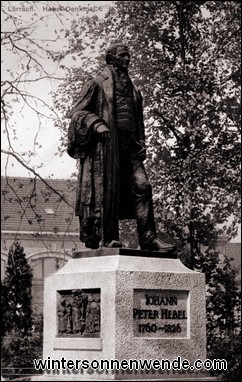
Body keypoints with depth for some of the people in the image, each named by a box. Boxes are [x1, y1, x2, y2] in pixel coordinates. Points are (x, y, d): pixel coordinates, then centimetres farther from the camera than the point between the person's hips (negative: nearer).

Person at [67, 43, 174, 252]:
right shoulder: (97, 85, 6)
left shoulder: (133, 91, 23)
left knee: (142, 186, -10)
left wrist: (141, 144, 11)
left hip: (129, 146, 5)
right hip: (105, 146, -5)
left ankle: (148, 237, -14)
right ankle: (105, 237, -2)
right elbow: (77, 112, -1)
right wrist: (96, 124, -18)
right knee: (105, 190, -7)